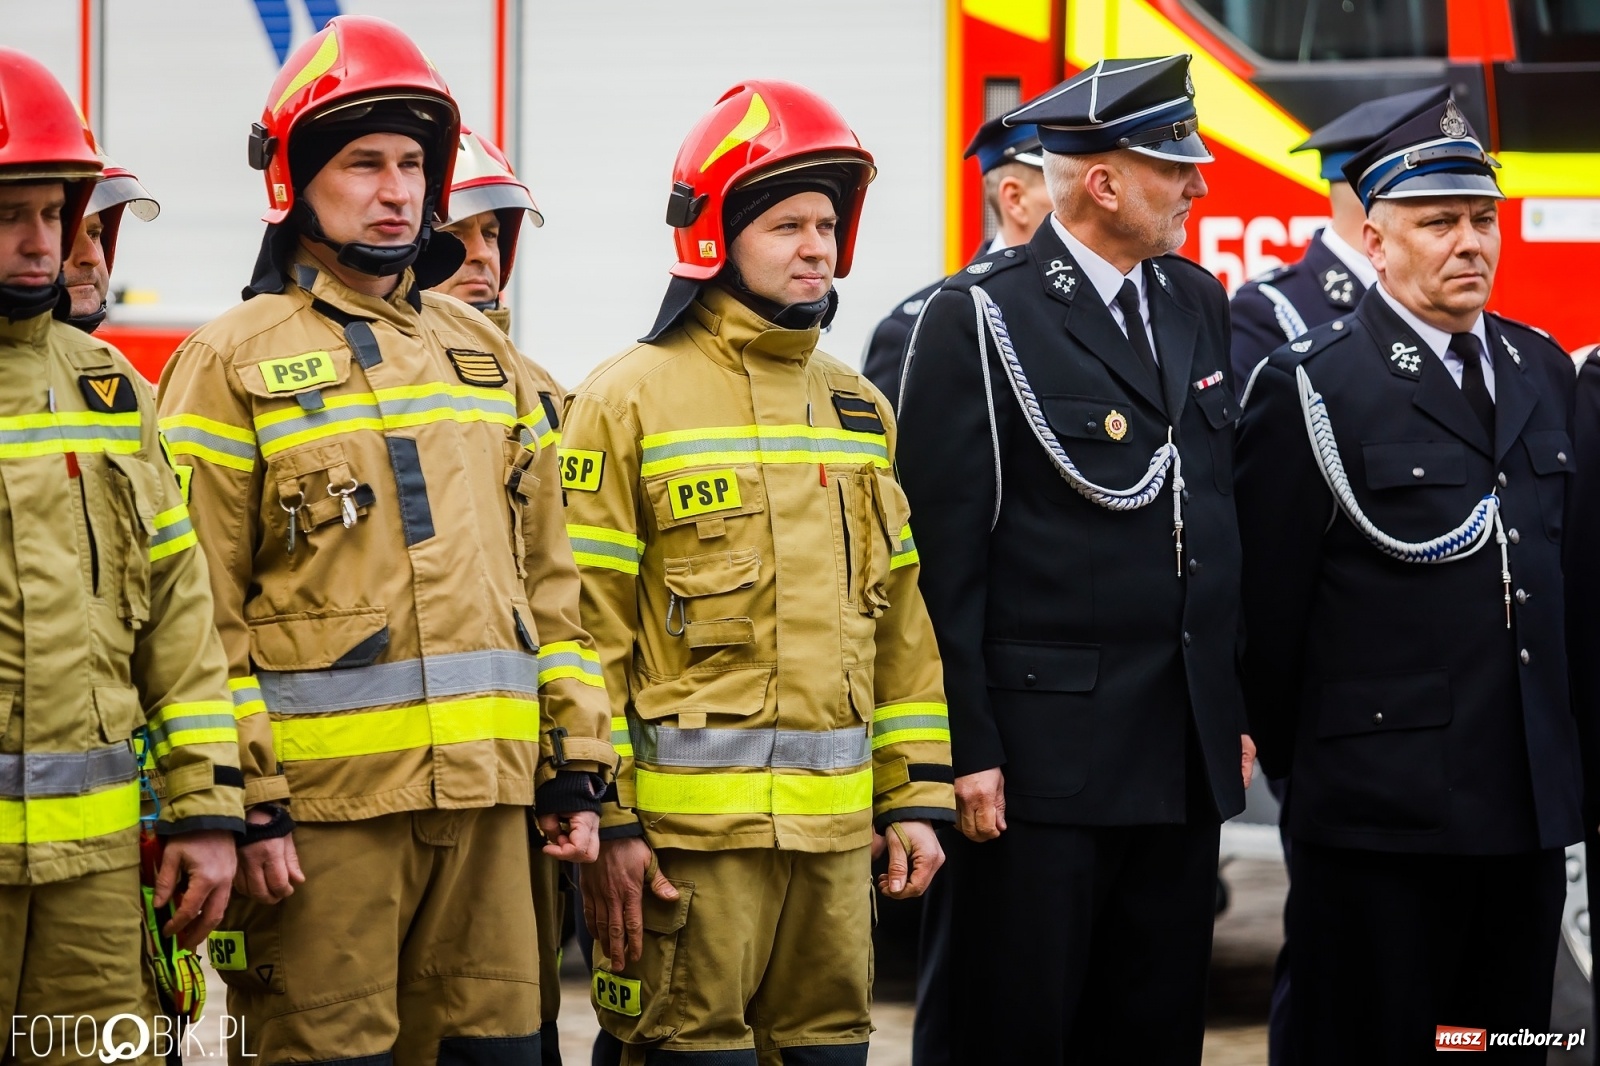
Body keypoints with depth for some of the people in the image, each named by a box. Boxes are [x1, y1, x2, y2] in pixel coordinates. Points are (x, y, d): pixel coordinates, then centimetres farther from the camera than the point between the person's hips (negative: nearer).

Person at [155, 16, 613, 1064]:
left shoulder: (487, 357, 17)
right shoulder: (235, 365, -1)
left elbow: (549, 580, 18)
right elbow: (200, 611, -7)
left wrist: (576, 767, 12)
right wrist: (248, 803, -13)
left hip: (485, 792, 5)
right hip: (323, 797, -5)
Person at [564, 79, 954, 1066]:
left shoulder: (858, 408, 15)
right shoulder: (632, 400, -3)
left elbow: (900, 620, 17)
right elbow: (588, 627, -6)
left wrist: (913, 795, 11)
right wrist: (605, 820, -11)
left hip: (835, 824, 6)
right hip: (690, 828, -5)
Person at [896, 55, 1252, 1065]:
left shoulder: (1199, 303, 13)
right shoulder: (978, 318, -8)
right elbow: (943, 553, -10)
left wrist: (1238, 712, 14)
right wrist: (965, 749, -13)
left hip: (1187, 753, 6)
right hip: (1043, 747, -6)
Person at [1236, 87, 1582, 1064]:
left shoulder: (1542, 371, 12)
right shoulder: (1313, 387, -7)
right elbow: (1268, 603, -4)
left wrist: (1560, 759, 16)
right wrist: (1296, 759, 2)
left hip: (1531, 802, 6)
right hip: (1381, 811, -6)